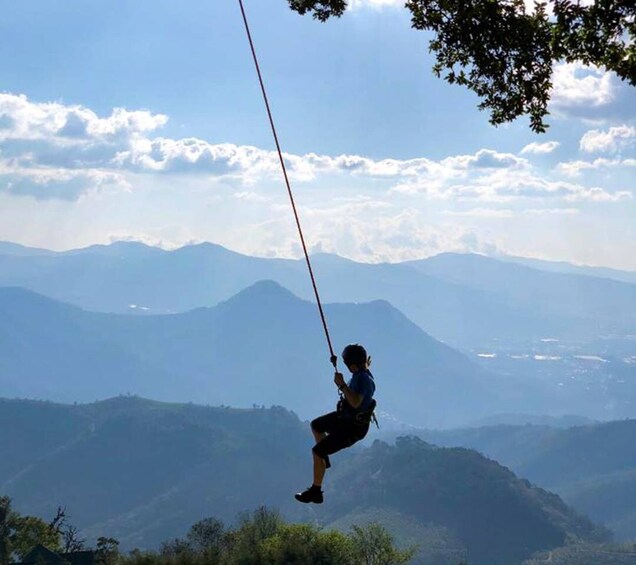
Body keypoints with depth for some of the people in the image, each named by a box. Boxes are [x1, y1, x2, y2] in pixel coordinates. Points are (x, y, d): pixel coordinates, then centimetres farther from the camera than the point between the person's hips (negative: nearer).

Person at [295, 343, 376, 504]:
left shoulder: (362, 378, -31)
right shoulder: (361, 374, 0)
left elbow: (355, 402, -44)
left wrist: (342, 384, -40)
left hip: (353, 427, -11)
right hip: (345, 417, 11)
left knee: (317, 451, -11)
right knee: (316, 426, 30)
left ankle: (315, 492, 0)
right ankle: (324, 459, 45)